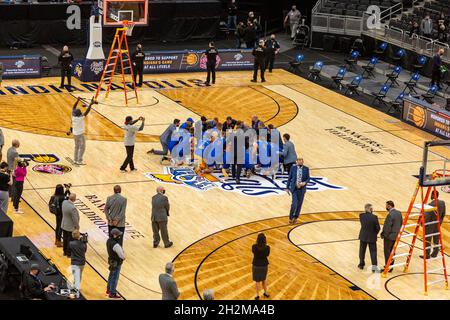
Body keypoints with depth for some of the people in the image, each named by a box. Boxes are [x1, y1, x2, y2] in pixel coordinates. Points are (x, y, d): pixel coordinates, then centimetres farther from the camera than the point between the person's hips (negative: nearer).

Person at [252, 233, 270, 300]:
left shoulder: (254, 247, -22)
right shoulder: (267, 247, -18)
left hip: (256, 265, -2)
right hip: (264, 265, 2)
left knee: (257, 281, 14)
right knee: (264, 279, 25)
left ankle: (257, 295, 20)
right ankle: (266, 293, 39)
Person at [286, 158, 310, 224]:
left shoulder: (306, 169, -1)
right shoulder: (293, 168, -3)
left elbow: (308, 178, 5)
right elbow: (289, 178, 2)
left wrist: (305, 183, -16)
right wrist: (287, 188, 1)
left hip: (302, 189, 2)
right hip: (294, 189, -2)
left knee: (299, 204, 7)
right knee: (294, 204, -11)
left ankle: (295, 218, 25)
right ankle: (291, 217, 9)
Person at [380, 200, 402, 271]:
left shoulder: (390, 215, -24)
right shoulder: (399, 213, 2)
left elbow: (387, 227, -23)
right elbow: (401, 223, 10)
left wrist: (383, 235, -10)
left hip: (389, 236, -8)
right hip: (396, 236, 8)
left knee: (387, 252, 3)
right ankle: (390, 267, 26)